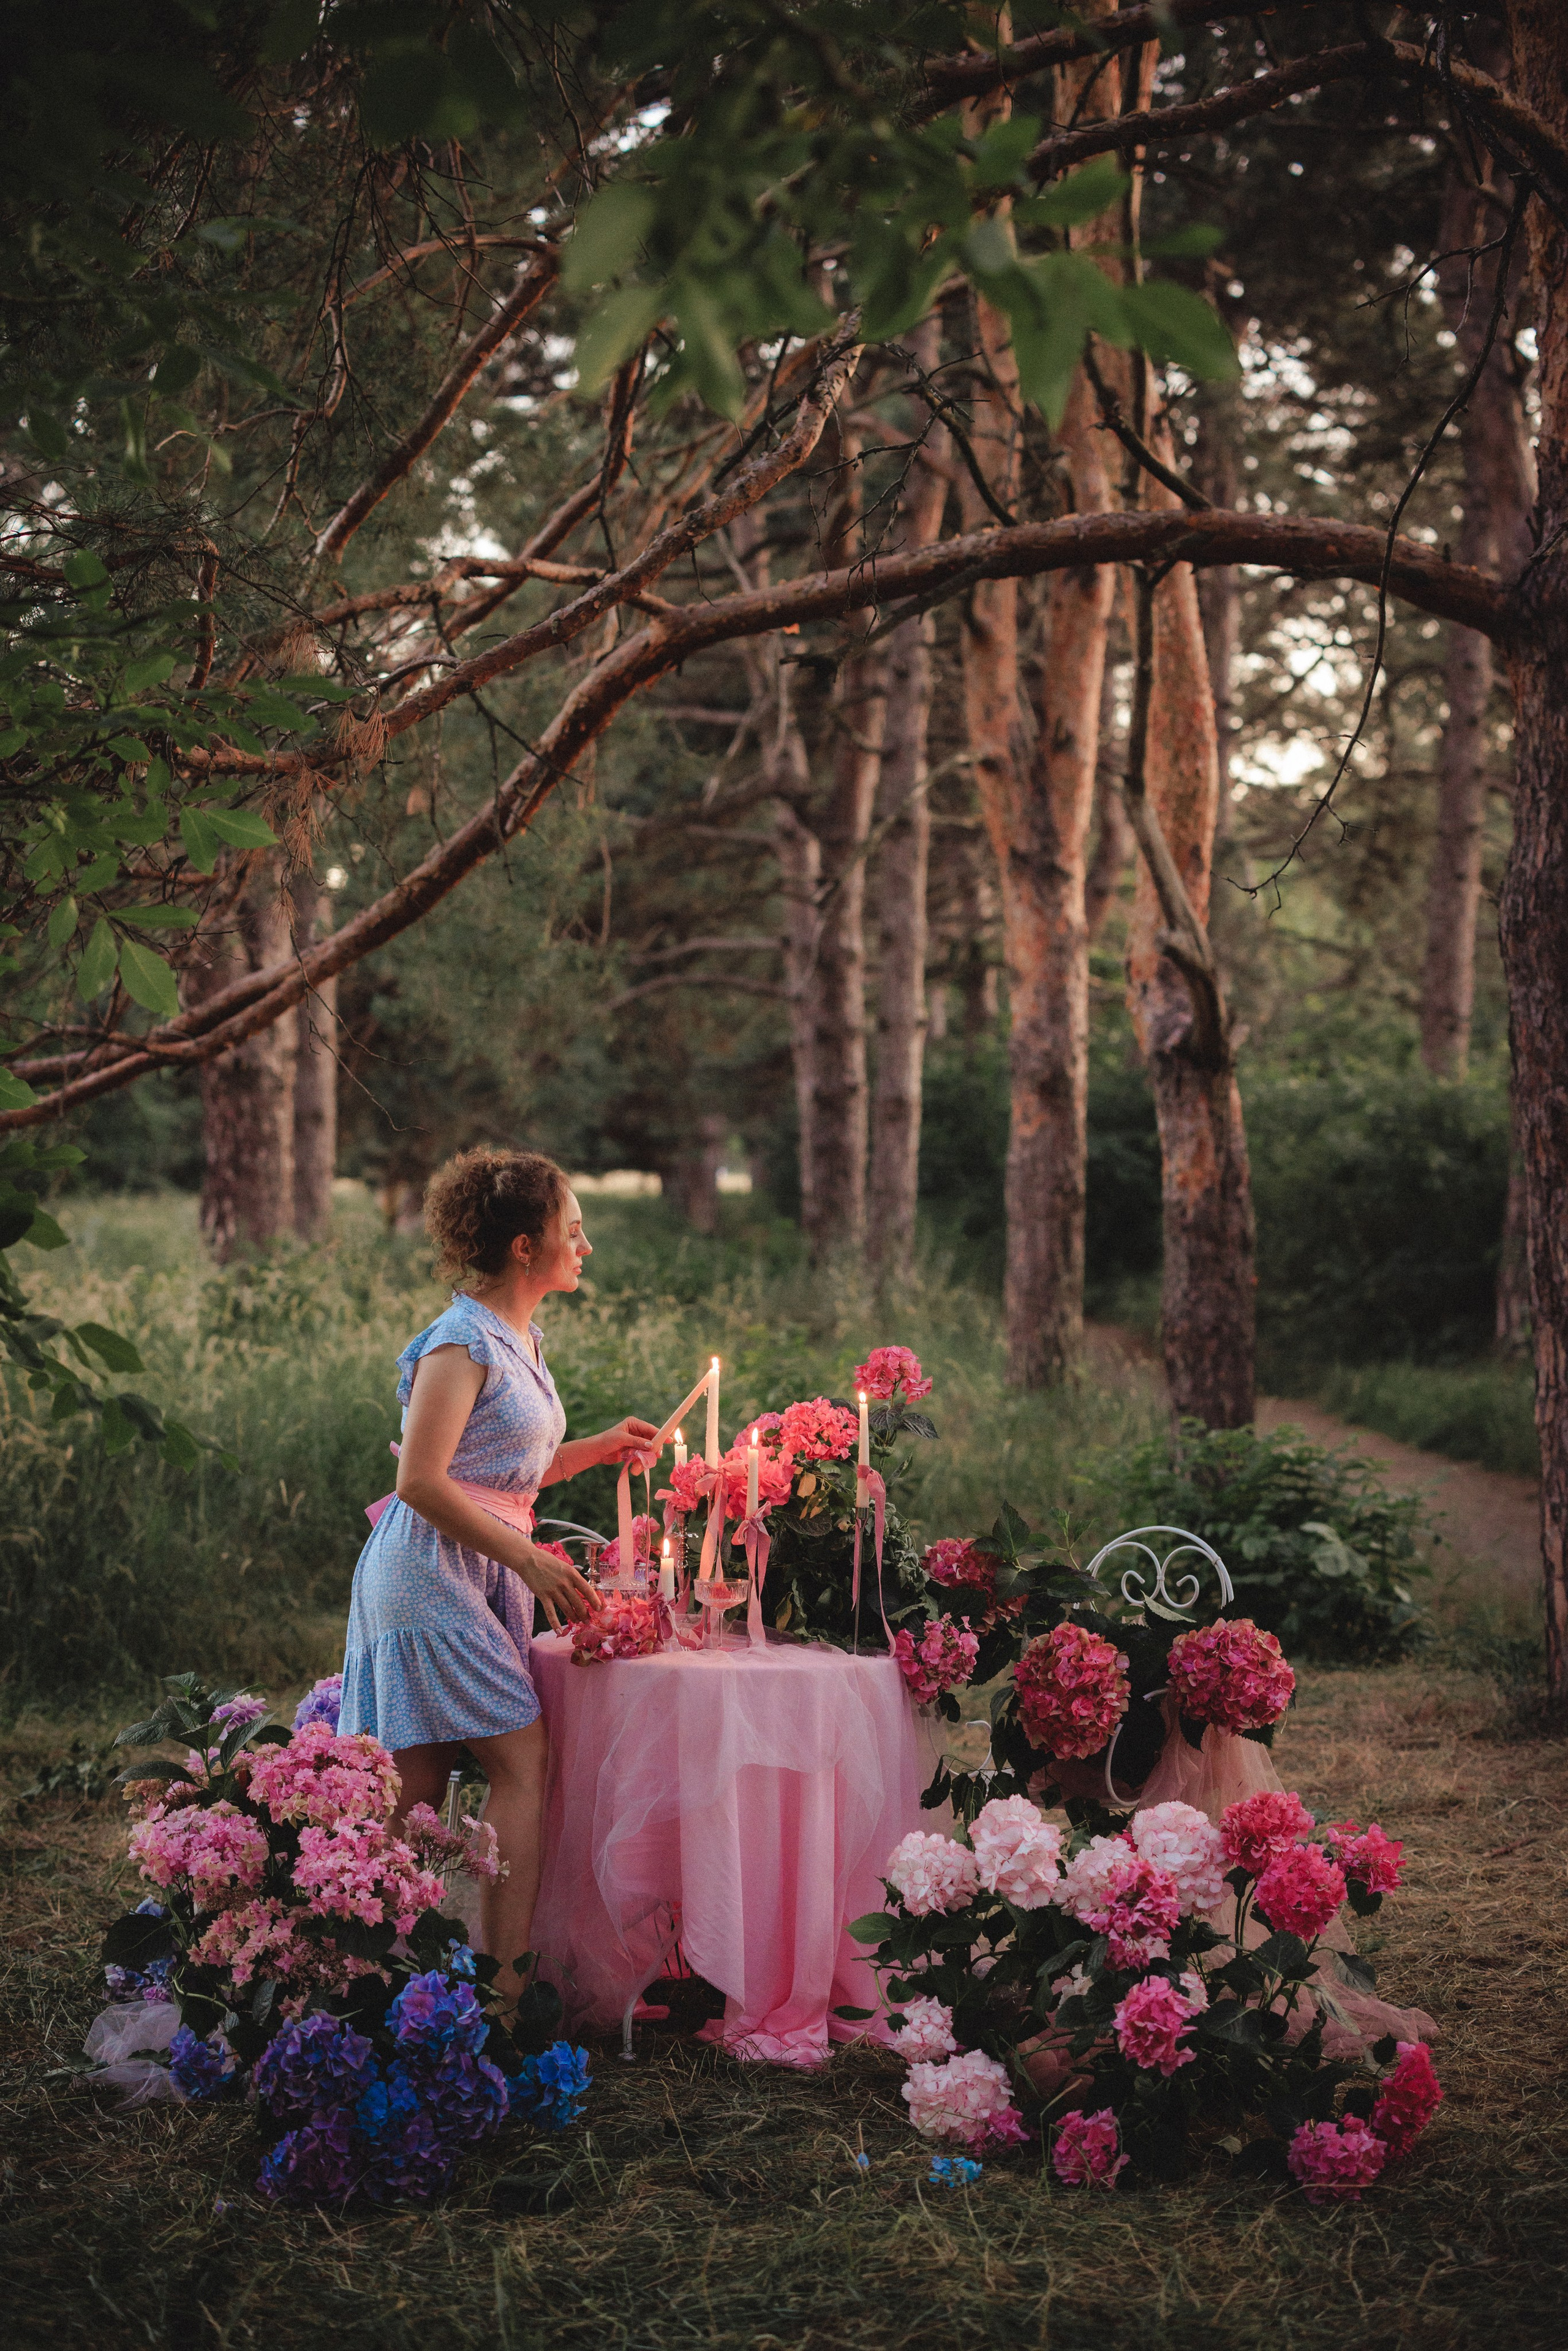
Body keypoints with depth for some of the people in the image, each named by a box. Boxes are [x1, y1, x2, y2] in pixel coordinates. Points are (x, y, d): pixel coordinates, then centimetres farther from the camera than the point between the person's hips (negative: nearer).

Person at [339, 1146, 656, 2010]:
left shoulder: (521, 1340, 16)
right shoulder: (462, 1341, -13)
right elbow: (421, 1482, -18)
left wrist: (598, 1448, 14)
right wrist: (531, 1561, -18)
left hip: (484, 1576, 9)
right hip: (430, 1573, -9)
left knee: (418, 1792, 7)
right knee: (523, 1761, -12)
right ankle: (508, 1981, -12)